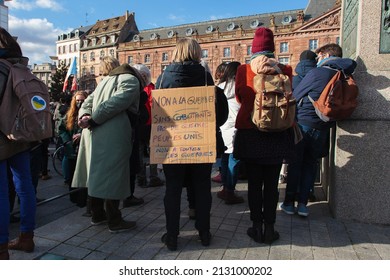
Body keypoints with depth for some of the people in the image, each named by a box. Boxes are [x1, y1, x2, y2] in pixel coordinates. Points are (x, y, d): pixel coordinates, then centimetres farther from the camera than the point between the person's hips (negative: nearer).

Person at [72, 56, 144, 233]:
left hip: (94, 133, 8)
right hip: (112, 136, -8)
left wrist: (85, 116, -1)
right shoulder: (130, 80, 2)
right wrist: (92, 119, -9)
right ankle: (114, 221, 7)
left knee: (97, 174, 14)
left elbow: (89, 101, 16)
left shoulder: (105, 81, 26)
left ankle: (97, 215, 28)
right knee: (111, 176, -3)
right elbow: (114, 103, -14)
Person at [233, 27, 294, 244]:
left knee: (254, 182, 8)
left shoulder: (244, 69, -3)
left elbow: (239, 97, 5)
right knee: (271, 183, 8)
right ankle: (269, 228, 15)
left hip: (250, 131, 0)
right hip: (277, 132, 1)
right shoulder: (284, 69, -1)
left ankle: (257, 227, 15)